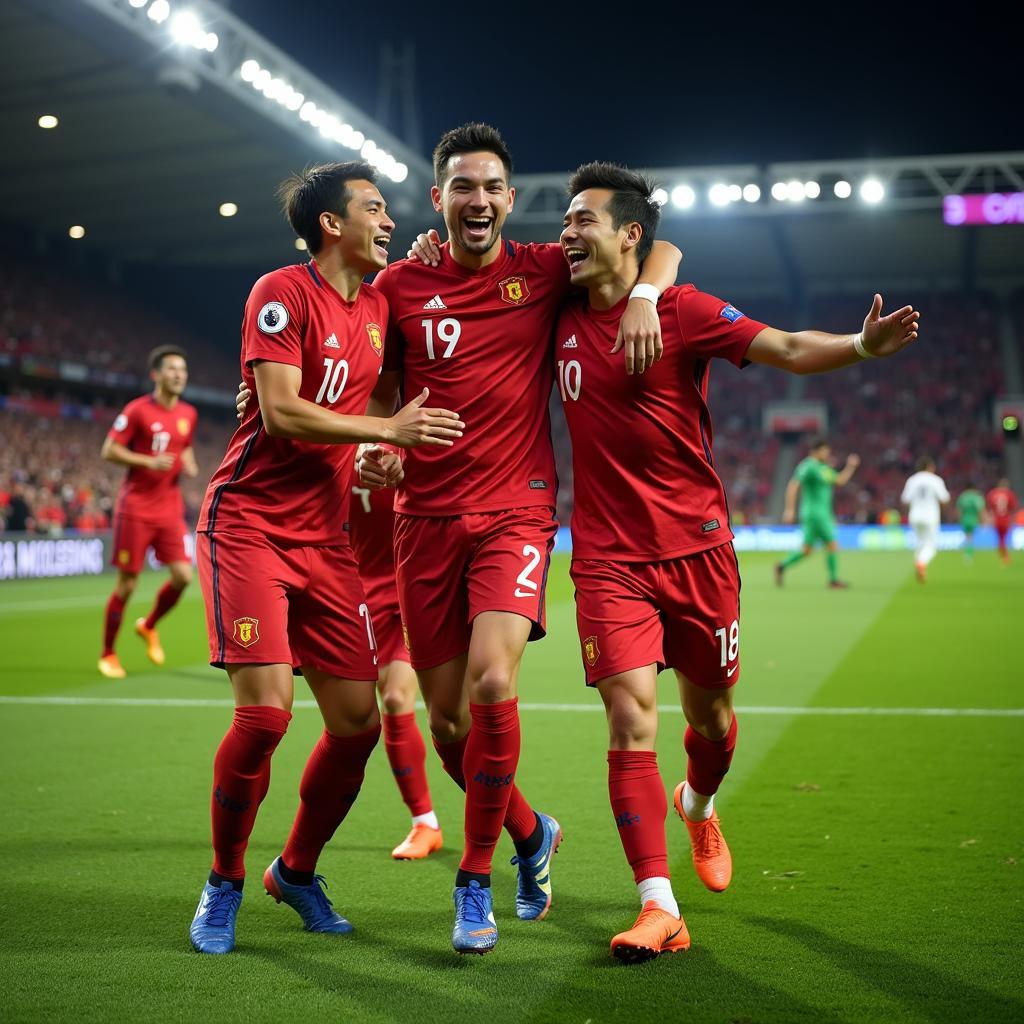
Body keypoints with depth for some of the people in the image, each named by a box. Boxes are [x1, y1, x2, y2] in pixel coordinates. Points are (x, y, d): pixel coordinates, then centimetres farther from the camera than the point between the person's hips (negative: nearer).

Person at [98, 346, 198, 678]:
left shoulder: (188, 414, 8)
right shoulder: (137, 410, -9)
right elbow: (109, 451, -8)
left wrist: (189, 465, 1)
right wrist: (148, 461, -20)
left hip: (170, 507, 5)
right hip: (136, 507, -5)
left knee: (183, 576, -6)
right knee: (127, 584, -1)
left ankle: (149, 626, 23)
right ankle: (107, 654, 16)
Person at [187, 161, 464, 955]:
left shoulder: (379, 303, 13)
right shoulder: (282, 293, -8)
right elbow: (281, 413, -18)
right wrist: (386, 429, -18)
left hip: (326, 538, 7)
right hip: (249, 524, -7)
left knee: (358, 722, 2)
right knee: (265, 710, -16)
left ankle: (297, 872, 25)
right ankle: (225, 883, 8)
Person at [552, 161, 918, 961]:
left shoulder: (685, 310, -7)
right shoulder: (561, 319, 5)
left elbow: (786, 348, -16)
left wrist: (860, 346, -35)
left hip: (696, 547, -1)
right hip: (609, 557, 1)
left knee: (709, 710, 13)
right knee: (632, 720, -11)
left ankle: (699, 807, 48)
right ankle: (659, 908, -7)